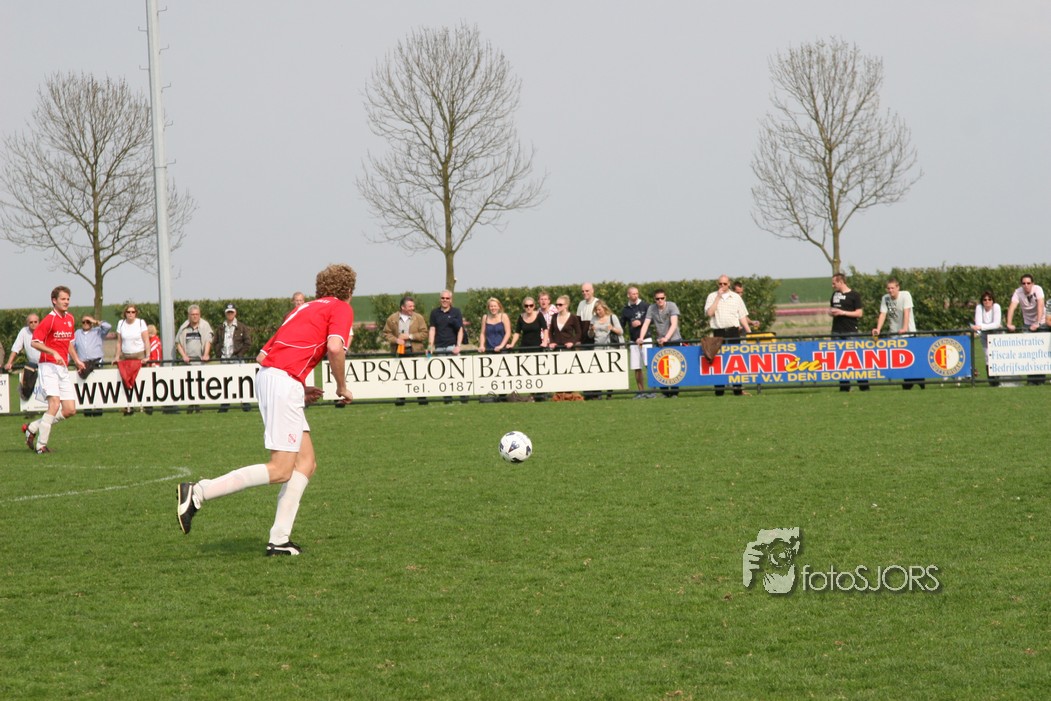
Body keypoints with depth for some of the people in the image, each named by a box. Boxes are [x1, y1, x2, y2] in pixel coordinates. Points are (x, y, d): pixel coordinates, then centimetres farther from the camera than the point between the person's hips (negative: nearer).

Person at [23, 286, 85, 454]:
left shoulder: (70, 319, 14)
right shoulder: (49, 320, -10)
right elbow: (35, 342, -15)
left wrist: (77, 360, 14)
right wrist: (54, 353, -25)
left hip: (63, 369, 8)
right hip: (49, 366, -8)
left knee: (70, 410, 2)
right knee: (55, 403, -21)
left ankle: (32, 428, 16)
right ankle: (41, 445, -15)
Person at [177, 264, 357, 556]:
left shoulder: (304, 309, 28)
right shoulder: (341, 308, 5)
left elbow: (263, 355, 25)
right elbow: (335, 347, -16)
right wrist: (342, 387, -1)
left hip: (266, 376, 9)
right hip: (285, 381, -9)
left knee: (307, 463, 10)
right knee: (280, 471, -12)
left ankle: (279, 539, 3)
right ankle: (197, 493, -17)